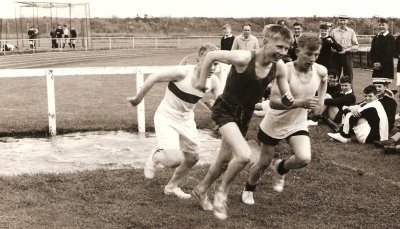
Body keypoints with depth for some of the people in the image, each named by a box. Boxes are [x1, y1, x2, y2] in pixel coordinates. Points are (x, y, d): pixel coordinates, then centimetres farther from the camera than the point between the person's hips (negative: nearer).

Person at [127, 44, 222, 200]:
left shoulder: (213, 81, -12)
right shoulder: (183, 73, -28)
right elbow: (153, 78, -18)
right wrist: (138, 99, -9)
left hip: (186, 120, 6)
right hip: (166, 118, -6)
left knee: (193, 158, 11)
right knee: (174, 160, -21)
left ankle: (172, 186, 36)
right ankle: (155, 157, 15)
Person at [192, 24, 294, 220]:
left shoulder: (279, 67, -13)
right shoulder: (243, 58, -28)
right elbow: (211, 55, -15)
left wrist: (290, 101, -23)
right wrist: (202, 81, -8)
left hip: (245, 115, 6)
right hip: (225, 110, -6)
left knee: (224, 160, 18)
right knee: (244, 155, -25)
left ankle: (200, 190, 45)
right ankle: (222, 192, 1)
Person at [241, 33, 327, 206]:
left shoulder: (321, 71, -13)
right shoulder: (285, 71, -27)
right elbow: (273, 102, -36)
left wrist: (321, 101, 6)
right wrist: (301, 103, -47)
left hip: (298, 124, 3)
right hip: (274, 124, -3)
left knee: (304, 159, -21)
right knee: (264, 162, 11)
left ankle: (281, 169, 15)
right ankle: (248, 189, 43)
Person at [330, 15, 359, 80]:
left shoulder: (351, 32, 6)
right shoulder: (333, 31, 5)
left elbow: (356, 46, 3)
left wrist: (346, 50, -12)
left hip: (347, 56, 0)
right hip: (336, 56, 0)